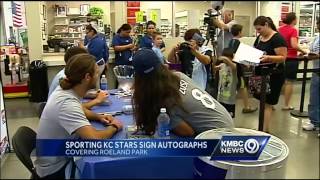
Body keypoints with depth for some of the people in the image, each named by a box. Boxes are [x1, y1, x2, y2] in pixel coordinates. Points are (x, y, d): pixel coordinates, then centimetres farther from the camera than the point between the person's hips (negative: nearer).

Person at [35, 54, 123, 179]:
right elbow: (95, 139, -41)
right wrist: (114, 127, -20)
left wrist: (98, 117, -2)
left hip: (58, 158, 8)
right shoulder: (67, 103, -32)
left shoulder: (65, 90, -5)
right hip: (55, 169, -8)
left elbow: (77, 112, 16)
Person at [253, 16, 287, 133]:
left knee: (267, 103, -5)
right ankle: (262, 127, 21)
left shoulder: (277, 38, -13)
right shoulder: (259, 38, 11)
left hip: (273, 76, -7)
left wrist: (268, 58, -33)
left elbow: (283, 57, -17)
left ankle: (265, 130, 1)